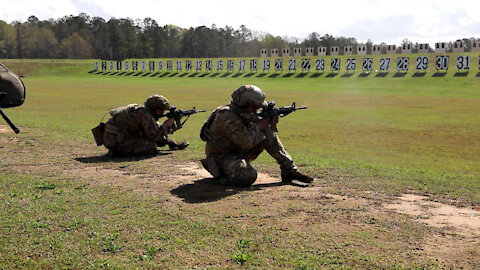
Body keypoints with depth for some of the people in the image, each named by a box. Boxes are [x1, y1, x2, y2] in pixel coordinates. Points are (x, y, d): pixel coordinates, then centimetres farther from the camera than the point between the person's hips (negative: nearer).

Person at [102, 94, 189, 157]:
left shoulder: (142, 111, 13)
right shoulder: (146, 116, -16)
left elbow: (157, 129, 19)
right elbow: (154, 136, -15)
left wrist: (171, 123, 11)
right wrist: (165, 126, -4)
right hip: (116, 142, -10)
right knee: (152, 146, -16)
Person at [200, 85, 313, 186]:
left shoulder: (243, 112, 0)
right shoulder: (227, 117, -29)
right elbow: (247, 142, -28)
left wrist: (268, 121, -7)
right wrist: (259, 126, -15)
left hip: (239, 152, 9)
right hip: (221, 156, -9)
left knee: (268, 133, -4)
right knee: (249, 176, -35)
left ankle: (290, 170, -1)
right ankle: (217, 170, -6)